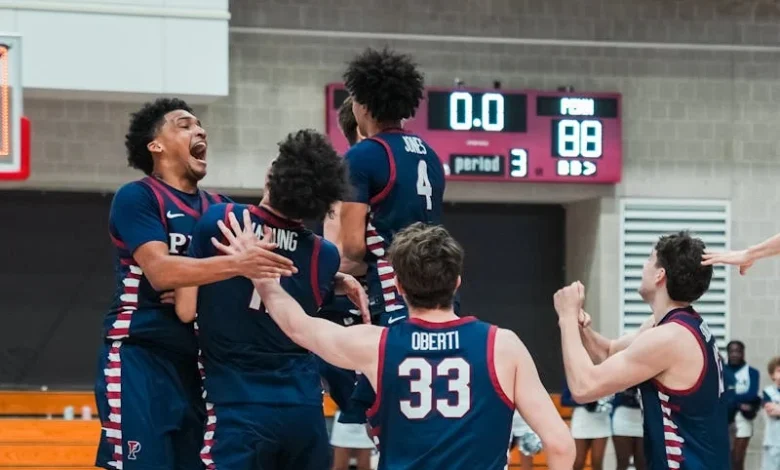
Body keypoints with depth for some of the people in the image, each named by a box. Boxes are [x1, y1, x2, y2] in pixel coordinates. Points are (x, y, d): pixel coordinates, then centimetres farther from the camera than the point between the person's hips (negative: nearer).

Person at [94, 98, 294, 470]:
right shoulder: (135, 197, -6)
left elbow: (241, 279, 12)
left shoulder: (219, 207, 14)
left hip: (197, 361, 7)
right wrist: (236, 264, -32)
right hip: (139, 358, -7)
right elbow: (160, 270, -21)